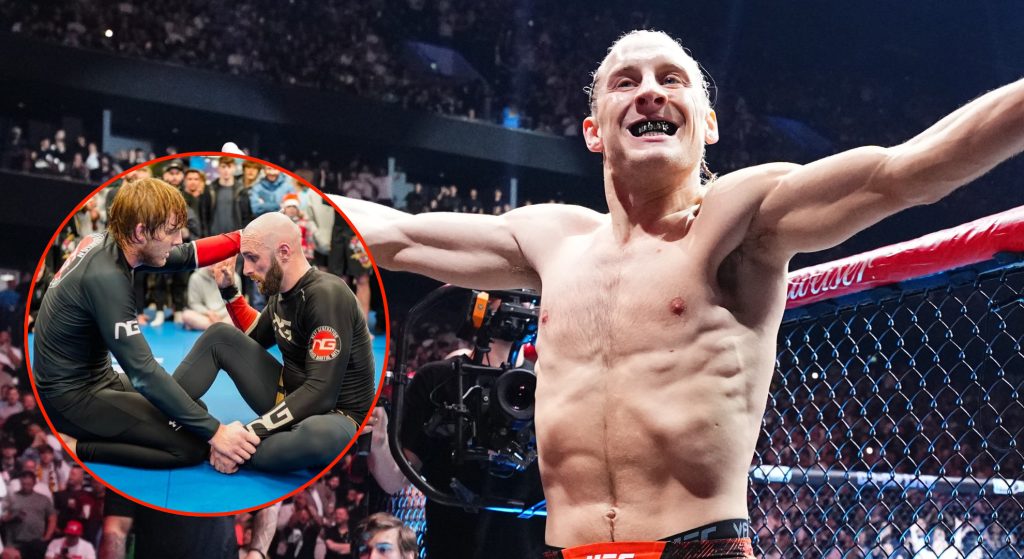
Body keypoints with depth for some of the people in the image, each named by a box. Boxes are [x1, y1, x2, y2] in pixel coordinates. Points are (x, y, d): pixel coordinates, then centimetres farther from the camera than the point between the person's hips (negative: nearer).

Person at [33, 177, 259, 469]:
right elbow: (144, 373, -29)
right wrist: (214, 431, -27)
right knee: (193, 446, -14)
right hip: (73, 395, -9)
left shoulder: (110, 244, -4)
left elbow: (187, 256, 12)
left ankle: (81, 435, 13)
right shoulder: (106, 277, -28)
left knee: (197, 412, 15)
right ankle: (74, 445, -6)